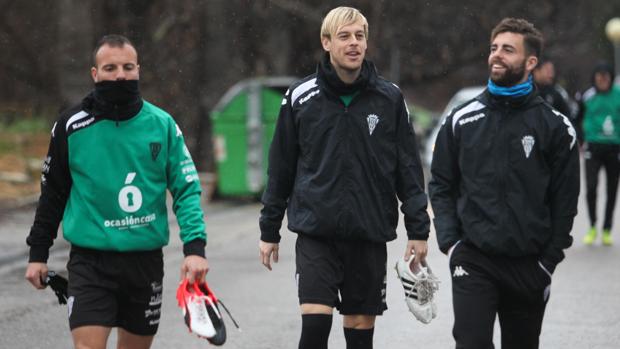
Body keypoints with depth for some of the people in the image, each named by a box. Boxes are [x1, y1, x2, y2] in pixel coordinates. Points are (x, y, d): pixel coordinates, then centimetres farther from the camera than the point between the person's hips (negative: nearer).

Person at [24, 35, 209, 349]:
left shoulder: (162, 125, 0)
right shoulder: (71, 126, -1)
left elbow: (187, 188, 1)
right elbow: (52, 193, 9)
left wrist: (194, 246, -12)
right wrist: (38, 253, 10)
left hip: (145, 260, 2)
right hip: (90, 261, -2)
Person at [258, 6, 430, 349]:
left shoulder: (390, 98, 2)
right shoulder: (300, 97, 0)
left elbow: (408, 168, 6)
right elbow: (281, 168, 7)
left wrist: (418, 229, 3)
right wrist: (269, 230, 9)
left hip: (369, 232, 1)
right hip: (315, 231, -1)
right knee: (315, 321, -12)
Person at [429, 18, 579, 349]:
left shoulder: (555, 126, 1)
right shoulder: (462, 119, 5)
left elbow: (565, 198, 2)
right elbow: (441, 185, 9)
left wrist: (550, 259, -2)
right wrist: (449, 241, -3)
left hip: (529, 265, 0)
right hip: (472, 259, 0)